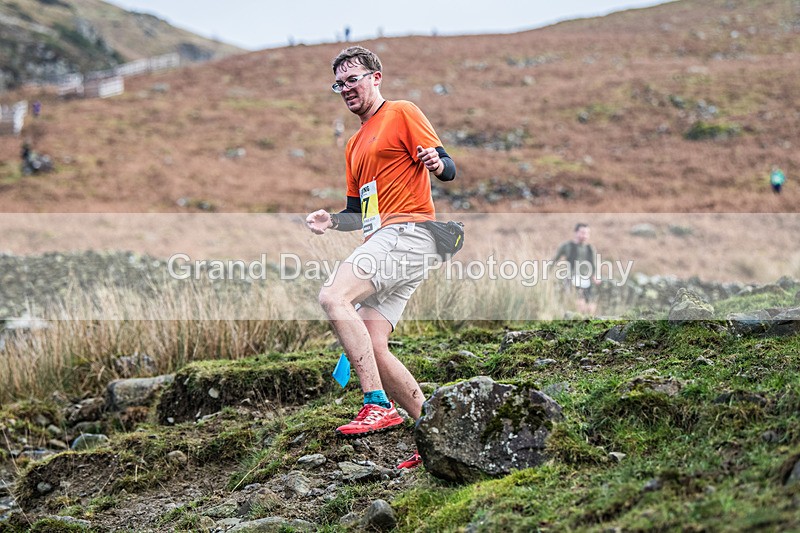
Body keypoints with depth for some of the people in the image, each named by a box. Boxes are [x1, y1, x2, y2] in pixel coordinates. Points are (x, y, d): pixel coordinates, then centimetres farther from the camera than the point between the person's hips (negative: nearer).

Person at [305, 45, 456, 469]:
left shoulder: (402, 113, 4)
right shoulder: (354, 145, 28)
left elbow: (449, 169, -5)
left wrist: (435, 162, -28)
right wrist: (331, 221, 8)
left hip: (408, 232, -9)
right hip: (381, 242, 9)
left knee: (333, 297, -26)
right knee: (372, 349, -1)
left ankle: (379, 405, -28)